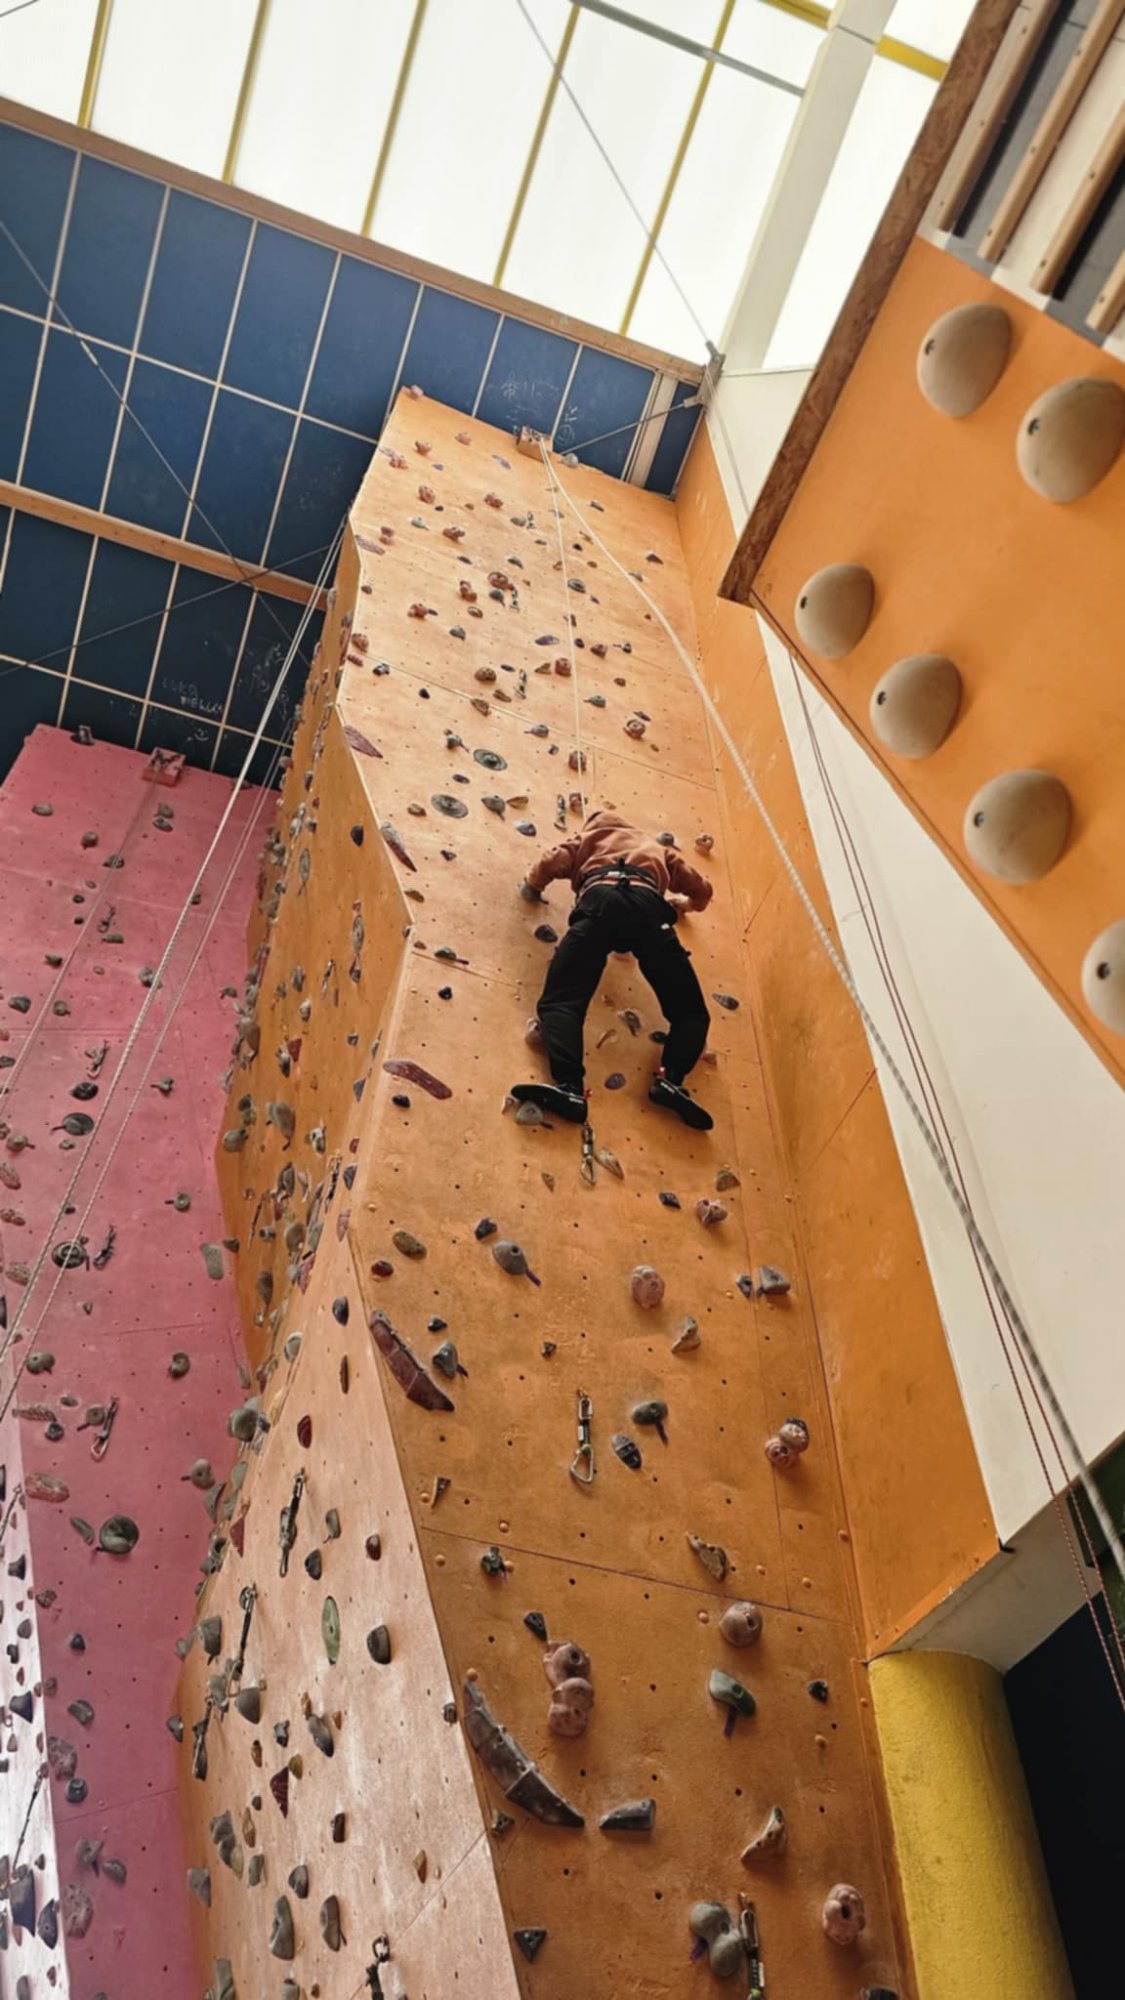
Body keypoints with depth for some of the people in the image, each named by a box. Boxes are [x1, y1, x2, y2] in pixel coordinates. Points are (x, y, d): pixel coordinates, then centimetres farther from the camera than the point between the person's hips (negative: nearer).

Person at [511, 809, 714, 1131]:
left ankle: (569, 1087, -36)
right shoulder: (656, 847, 43)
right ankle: (670, 1079, -20)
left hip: (600, 899, -1)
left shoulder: (587, 837, 37)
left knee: (560, 1000, -10)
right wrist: (681, 903, 64)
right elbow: (702, 890, 43)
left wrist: (531, 888, 40)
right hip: (649, 904, 2)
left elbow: (550, 865, 19)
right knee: (691, 1011, 7)